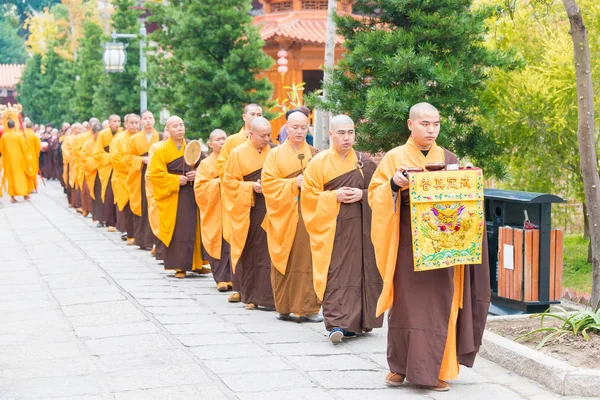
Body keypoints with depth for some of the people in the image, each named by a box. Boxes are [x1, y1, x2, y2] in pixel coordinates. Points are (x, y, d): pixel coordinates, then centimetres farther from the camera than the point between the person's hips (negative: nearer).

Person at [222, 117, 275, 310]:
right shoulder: (238, 153, 0)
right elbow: (229, 181, 0)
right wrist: (251, 186, -13)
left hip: (269, 209, 2)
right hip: (247, 210, -2)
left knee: (268, 252, -4)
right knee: (249, 253, 4)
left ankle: (266, 296, -1)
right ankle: (249, 295, 14)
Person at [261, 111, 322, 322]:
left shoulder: (314, 154, 11)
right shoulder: (275, 154, 7)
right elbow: (268, 183, -1)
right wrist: (294, 183, -12)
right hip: (283, 214, -1)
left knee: (308, 260, -4)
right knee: (285, 261, -1)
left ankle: (307, 307, 2)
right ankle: (285, 306, 7)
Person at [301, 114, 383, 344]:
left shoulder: (365, 163, 8)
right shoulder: (319, 162, 2)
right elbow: (309, 194, 1)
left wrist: (362, 194, -9)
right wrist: (334, 196, -11)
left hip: (360, 227, 2)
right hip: (332, 226, -2)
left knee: (359, 271, 3)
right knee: (335, 273, -9)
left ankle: (356, 322, 14)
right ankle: (336, 323, -13)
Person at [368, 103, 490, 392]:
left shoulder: (448, 159, 10)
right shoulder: (395, 158, 3)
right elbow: (376, 194, -1)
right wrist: (393, 184, -20)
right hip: (406, 241, -2)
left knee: (438, 303, -1)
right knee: (405, 301, 0)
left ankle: (434, 369, 6)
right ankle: (400, 366, 12)